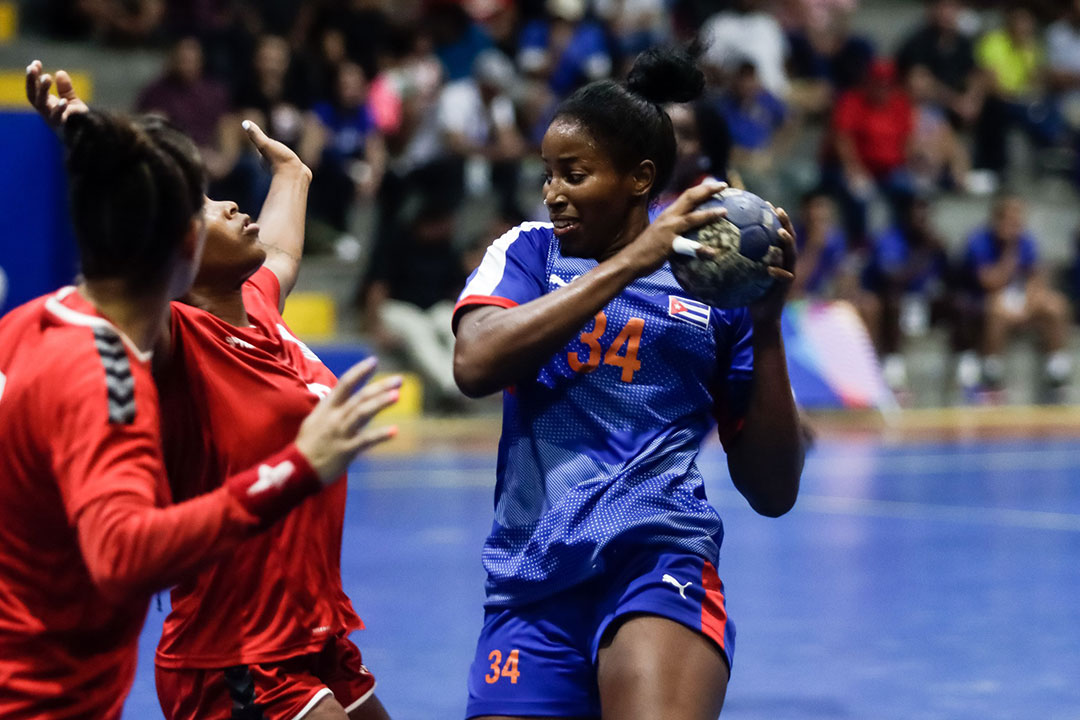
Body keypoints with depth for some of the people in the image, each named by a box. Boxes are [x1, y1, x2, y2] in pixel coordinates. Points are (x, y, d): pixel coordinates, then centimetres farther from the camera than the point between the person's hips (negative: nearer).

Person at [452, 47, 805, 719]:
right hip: (533, 586, 3)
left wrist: (766, 327, -1)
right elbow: (475, 364, -10)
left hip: (662, 557, -2)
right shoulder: (527, 250, 13)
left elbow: (773, 492, 10)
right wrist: (627, 262, -11)